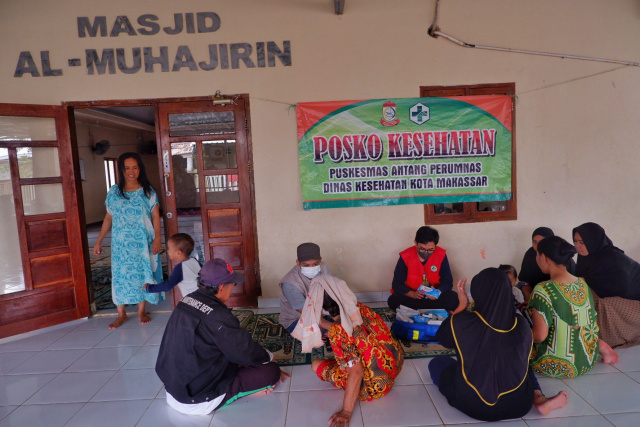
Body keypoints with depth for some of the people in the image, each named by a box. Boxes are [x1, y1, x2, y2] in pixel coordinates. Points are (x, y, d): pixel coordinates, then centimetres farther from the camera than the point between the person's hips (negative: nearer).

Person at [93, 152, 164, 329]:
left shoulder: (148, 191, -1)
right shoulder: (113, 192, 3)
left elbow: (156, 217, -3)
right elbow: (108, 218, 9)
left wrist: (157, 239, -14)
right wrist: (99, 240, 7)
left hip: (143, 243, -1)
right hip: (121, 244, 1)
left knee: (143, 274, 5)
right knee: (120, 275, 4)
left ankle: (142, 311, 20)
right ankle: (121, 314, 17)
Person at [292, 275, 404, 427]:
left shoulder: (338, 332, -27)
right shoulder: (361, 308, -8)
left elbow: (356, 373, -28)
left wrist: (346, 412, -21)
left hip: (375, 386, -7)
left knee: (316, 364, 5)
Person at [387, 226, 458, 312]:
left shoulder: (441, 255, -9)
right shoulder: (405, 256, -13)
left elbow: (447, 281, -5)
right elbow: (397, 284, -11)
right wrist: (412, 294, -30)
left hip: (434, 297, 1)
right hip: (412, 296, -1)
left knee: (454, 298, -27)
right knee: (393, 300, -30)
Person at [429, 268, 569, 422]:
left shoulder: (464, 322, -21)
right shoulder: (521, 323, -10)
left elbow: (442, 338, 1)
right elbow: (521, 362, 9)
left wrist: (462, 306, 3)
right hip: (518, 403, 1)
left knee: (437, 362, 22)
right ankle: (540, 399, 9)